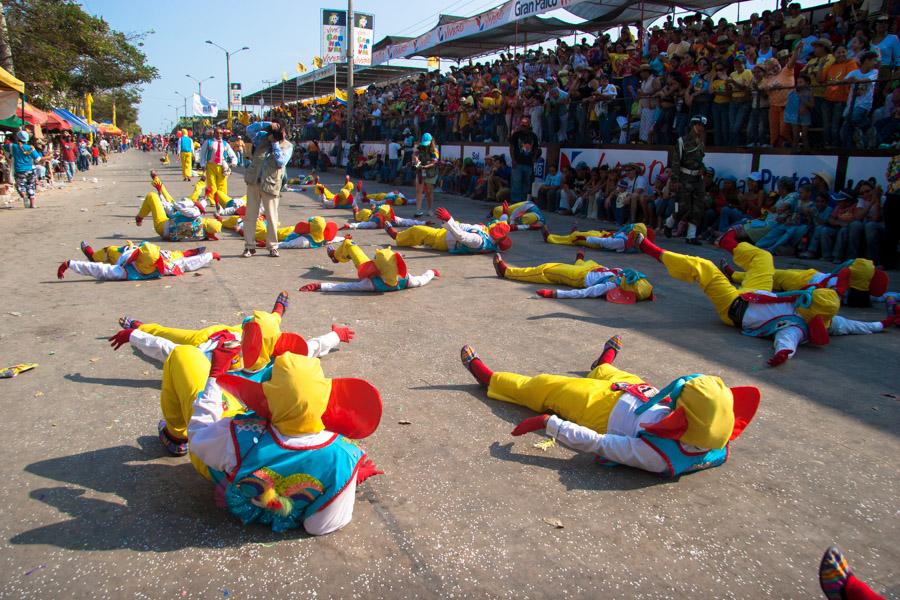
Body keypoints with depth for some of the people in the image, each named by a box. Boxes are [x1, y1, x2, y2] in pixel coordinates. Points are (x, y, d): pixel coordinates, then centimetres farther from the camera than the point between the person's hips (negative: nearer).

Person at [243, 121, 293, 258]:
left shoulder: (287, 146, -1)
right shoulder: (262, 137, 7)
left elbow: (281, 161, -14)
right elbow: (249, 129, -3)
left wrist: (275, 144, -13)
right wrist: (268, 124, -10)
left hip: (270, 184, -2)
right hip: (253, 182, 2)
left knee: (272, 217, 1)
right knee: (250, 215, 3)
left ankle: (272, 246, 13)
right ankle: (249, 246, 10)